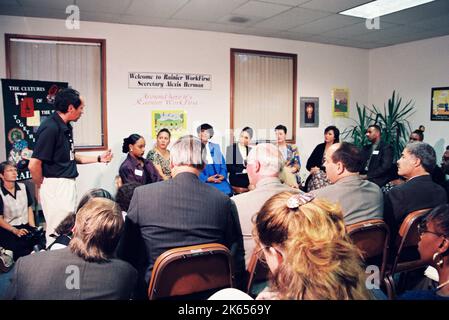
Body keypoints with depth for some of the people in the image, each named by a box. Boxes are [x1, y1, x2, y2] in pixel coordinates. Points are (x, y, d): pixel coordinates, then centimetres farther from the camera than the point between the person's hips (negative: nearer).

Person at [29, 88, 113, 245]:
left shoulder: (66, 126, 8)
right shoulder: (50, 128, -20)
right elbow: (34, 164, -21)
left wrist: (99, 158, 17)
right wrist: (41, 186, -6)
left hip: (68, 185, 9)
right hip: (55, 186, -9)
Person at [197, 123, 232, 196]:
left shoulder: (216, 147, 21)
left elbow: (223, 164, 15)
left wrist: (223, 175, -6)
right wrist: (206, 178, -15)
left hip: (218, 178, 3)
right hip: (203, 179, -3)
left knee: (228, 191, -25)